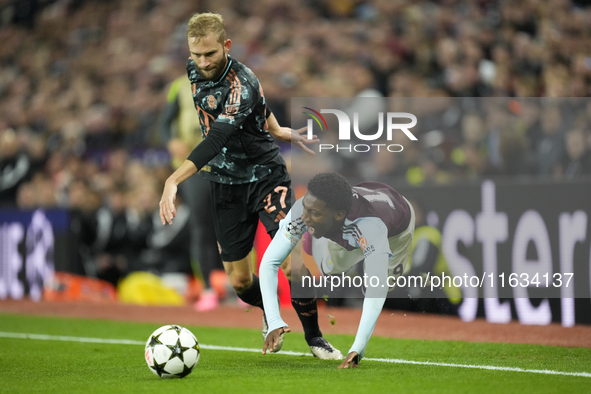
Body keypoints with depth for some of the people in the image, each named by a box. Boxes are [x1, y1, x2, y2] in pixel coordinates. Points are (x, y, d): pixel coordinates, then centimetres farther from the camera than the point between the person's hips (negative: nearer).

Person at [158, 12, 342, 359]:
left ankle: (315, 338, 1)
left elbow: (216, 139, -40)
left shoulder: (241, 86, -27)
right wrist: (277, 130, 18)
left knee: (291, 263, -21)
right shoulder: (196, 70, -3)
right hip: (226, 185, 6)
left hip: (266, 177, -6)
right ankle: (271, 316, 39)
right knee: (240, 281, 5)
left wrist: (174, 180, -51)